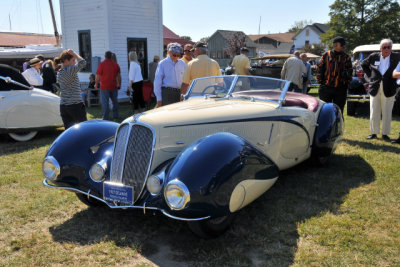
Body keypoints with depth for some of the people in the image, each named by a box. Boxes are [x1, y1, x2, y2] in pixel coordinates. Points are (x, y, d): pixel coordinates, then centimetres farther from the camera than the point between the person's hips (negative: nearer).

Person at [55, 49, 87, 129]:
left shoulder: (59, 73, 11)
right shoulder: (70, 70, -15)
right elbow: (83, 62, -19)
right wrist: (74, 53, -6)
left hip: (63, 106, 8)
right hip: (75, 105, -7)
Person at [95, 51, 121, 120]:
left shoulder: (102, 64, -9)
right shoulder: (116, 64, 4)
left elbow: (98, 75, -9)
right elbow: (118, 75, 9)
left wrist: (96, 84, 3)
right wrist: (119, 84, 19)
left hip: (104, 87, -4)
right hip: (114, 86, 4)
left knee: (104, 102, 0)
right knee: (114, 101, 16)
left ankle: (105, 117, -2)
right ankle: (115, 116, 22)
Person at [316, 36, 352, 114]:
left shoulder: (346, 57, 9)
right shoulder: (326, 55, 5)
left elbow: (350, 71, 11)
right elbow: (319, 69, 5)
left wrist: (347, 82, 1)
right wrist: (320, 81, -2)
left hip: (341, 89, 2)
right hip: (326, 87, -1)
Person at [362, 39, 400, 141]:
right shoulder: (374, 56, 3)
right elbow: (363, 64, 18)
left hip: (388, 89, -1)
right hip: (375, 88, 1)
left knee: (387, 113, 4)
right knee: (374, 112, 6)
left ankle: (385, 134, 14)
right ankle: (374, 132, 17)